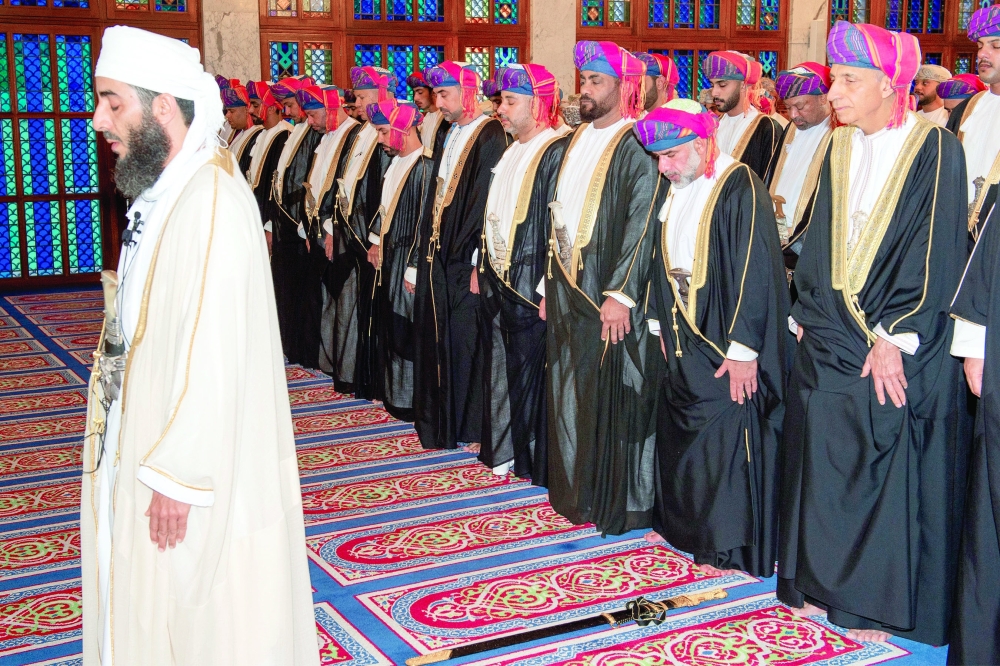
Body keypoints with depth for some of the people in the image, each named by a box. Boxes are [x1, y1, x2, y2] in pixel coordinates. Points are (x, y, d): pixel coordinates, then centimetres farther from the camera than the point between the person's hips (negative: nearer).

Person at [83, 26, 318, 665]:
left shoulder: (212, 202, -23)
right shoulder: (163, 192, 7)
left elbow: (216, 355, -26)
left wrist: (178, 475, -22)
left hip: (199, 465, -9)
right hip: (146, 441, 9)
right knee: (152, 607, 22)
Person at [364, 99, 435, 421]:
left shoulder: (425, 168, -18)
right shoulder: (395, 162, 11)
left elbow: (426, 222, -19)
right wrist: (376, 241, 11)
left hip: (408, 260, -9)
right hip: (387, 257, 9)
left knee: (406, 331, -1)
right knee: (387, 327, 14)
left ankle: (409, 401, 11)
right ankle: (392, 391, 26)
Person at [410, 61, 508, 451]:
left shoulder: (489, 136, -11)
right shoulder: (451, 135, 15)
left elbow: (486, 203, -18)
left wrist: (477, 264, -22)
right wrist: (419, 261, 15)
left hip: (465, 263, -8)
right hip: (438, 258, 8)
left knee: (466, 344, -1)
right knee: (436, 341, 12)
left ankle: (473, 428, 10)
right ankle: (442, 423, 23)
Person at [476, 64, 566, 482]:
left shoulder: (556, 153, -14)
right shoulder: (510, 152, 14)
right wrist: (480, 265, 18)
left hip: (529, 284, -8)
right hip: (497, 279, 9)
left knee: (529, 369, 1)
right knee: (499, 366, 14)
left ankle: (533, 458, 14)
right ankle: (503, 449, 26)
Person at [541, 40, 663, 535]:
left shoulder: (636, 147, -11)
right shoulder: (578, 141, 15)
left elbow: (641, 224, -18)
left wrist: (620, 292, -22)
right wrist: (549, 282, 16)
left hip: (609, 297, -8)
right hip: (568, 291, 8)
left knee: (614, 395, -1)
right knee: (572, 392, 14)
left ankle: (622, 503, 11)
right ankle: (577, 490, 27)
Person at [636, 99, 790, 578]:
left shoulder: (740, 189, -17)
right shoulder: (676, 189, 9)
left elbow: (755, 271, -20)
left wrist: (743, 350, -20)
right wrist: (661, 323, 15)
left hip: (724, 345, -8)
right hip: (683, 339, 8)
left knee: (726, 439, -1)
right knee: (677, 431, 15)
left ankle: (729, 546, 11)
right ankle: (681, 524, 31)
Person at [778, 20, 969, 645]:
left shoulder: (935, 149, -8)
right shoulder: (840, 150, 10)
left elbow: (936, 253, -13)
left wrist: (894, 337, -17)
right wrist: (805, 314, 9)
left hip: (897, 352, -6)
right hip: (829, 338, 6)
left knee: (890, 472, 1)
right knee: (823, 464, 9)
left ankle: (884, 601, 15)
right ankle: (826, 581, 24)